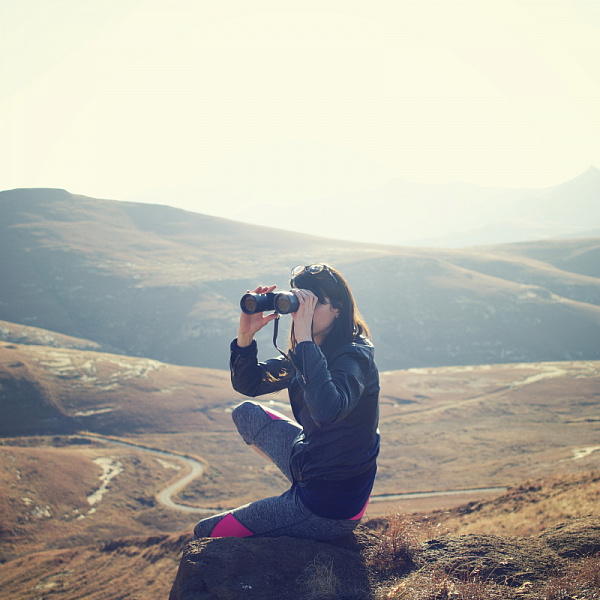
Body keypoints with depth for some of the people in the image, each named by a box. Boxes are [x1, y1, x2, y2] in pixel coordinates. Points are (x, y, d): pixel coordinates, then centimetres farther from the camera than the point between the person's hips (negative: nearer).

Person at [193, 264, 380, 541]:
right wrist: (246, 335, -13)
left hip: (329, 508, -8)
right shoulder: (305, 353, 1)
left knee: (206, 533, 2)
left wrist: (304, 337, -39)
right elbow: (247, 383, 5)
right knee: (245, 413, 23)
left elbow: (326, 410, -45)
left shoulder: (354, 357, -24)